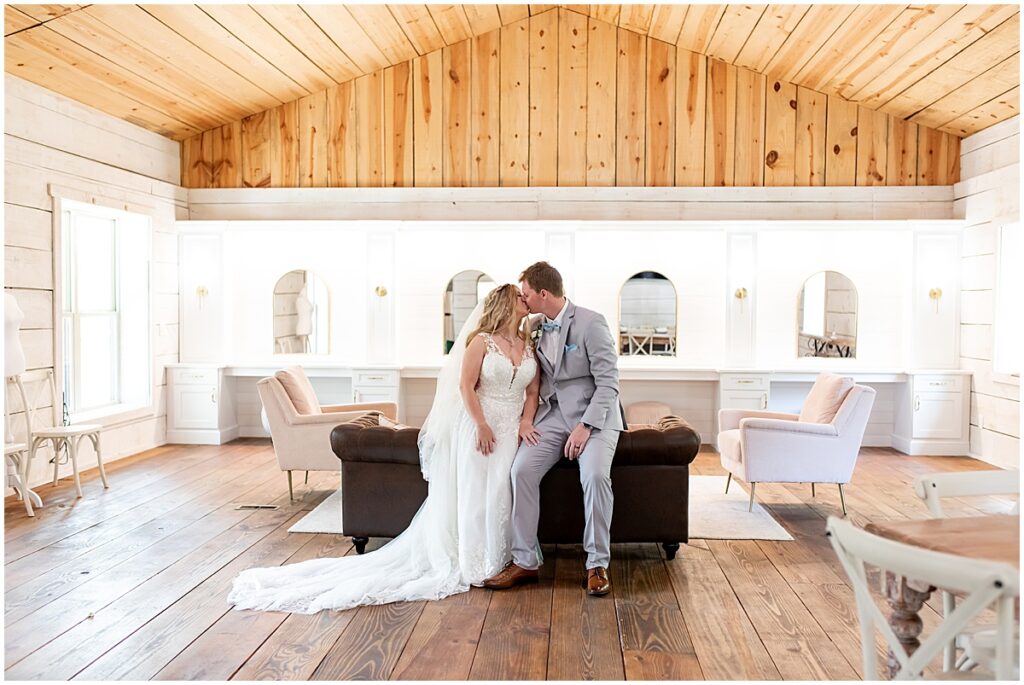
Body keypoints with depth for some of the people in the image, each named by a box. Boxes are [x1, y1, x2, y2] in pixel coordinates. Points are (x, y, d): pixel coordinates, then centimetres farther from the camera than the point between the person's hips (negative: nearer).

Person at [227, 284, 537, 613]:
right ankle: (473, 563, 10)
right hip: (479, 425, -4)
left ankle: (497, 560, 13)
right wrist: (482, 425, -15)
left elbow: (533, 391, 11)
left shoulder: (530, 346, 12)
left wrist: (525, 422, -4)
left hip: (512, 428, 5)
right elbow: (465, 386, -8)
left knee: (502, 491, 0)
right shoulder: (482, 341, -4)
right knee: (473, 493, -2)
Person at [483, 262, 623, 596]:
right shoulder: (534, 327, 8)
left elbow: (608, 382, -14)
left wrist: (585, 427, -22)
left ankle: (597, 564, -11)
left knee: (595, 475, -29)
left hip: (594, 414, -5)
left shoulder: (591, 323, -12)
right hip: (553, 414, 5)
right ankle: (525, 561, -5)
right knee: (521, 470, -16)